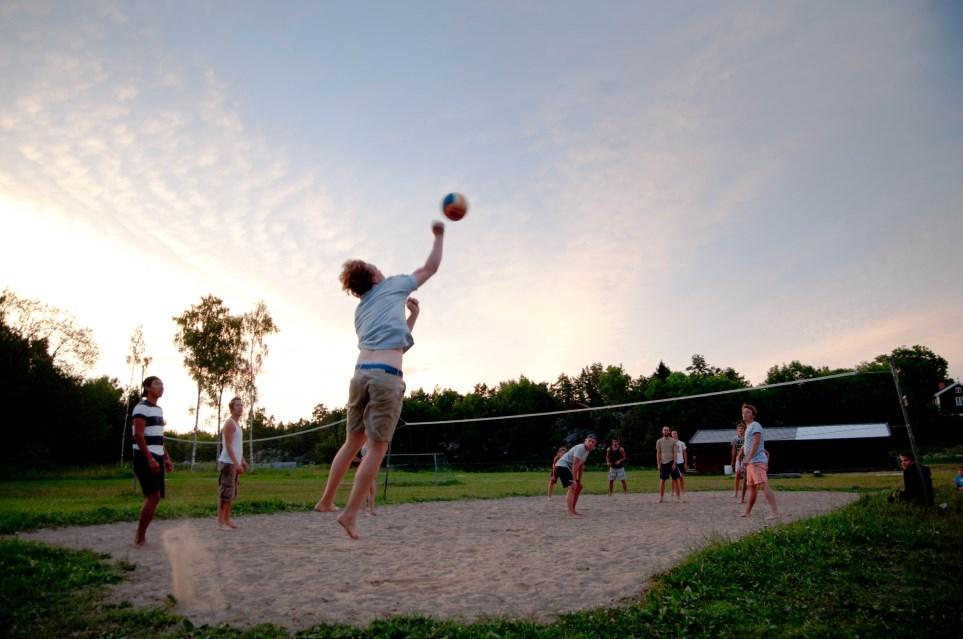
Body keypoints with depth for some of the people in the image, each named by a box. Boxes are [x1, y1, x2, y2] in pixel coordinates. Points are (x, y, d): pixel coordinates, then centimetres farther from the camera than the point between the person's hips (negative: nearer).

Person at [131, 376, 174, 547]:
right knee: (153, 496, -12)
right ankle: (140, 537, -2)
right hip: (145, 458, -9)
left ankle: (140, 535, 15)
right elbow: (138, 435, -17)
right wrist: (149, 458, -23)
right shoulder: (142, 407, -9)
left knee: (155, 497, 8)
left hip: (156, 458, 9)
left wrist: (166, 458, 19)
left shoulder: (158, 409, 18)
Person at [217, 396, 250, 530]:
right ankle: (221, 521, -3)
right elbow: (228, 446, -19)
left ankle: (227, 519, 20)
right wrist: (236, 463, -24)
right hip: (228, 462, -10)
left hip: (234, 463, 10)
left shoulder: (237, 423, 17)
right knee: (225, 492, -7)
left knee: (232, 493, 13)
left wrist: (243, 461, 20)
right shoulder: (230, 423, -13)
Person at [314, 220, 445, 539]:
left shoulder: (360, 311, 26)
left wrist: (411, 316, 31)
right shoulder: (392, 286, 11)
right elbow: (431, 267, 19)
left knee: (352, 442, 19)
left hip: (361, 373, 7)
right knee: (376, 449, -1)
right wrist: (439, 235, 30)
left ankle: (326, 500, 26)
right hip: (387, 377, -7)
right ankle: (350, 513, 1)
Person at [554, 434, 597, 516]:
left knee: (578, 487, 16)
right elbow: (575, 465, -24)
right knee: (572, 487, -22)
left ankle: (573, 510, 23)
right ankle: (571, 513, -23)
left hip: (568, 468, 11)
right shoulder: (580, 448, -21)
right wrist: (574, 480, -24)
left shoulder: (587, 450, 10)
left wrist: (579, 481, 14)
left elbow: (581, 466, 15)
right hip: (562, 466, -11)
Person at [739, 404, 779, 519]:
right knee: (752, 488, 14)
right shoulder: (749, 428, 22)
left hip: (757, 461, -10)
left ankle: (775, 512, -23)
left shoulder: (755, 425, -7)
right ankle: (747, 512, 20)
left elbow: (756, 443, -18)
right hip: (751, 463, 10)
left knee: (764, 486, -18)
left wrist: (748, 458, -24)